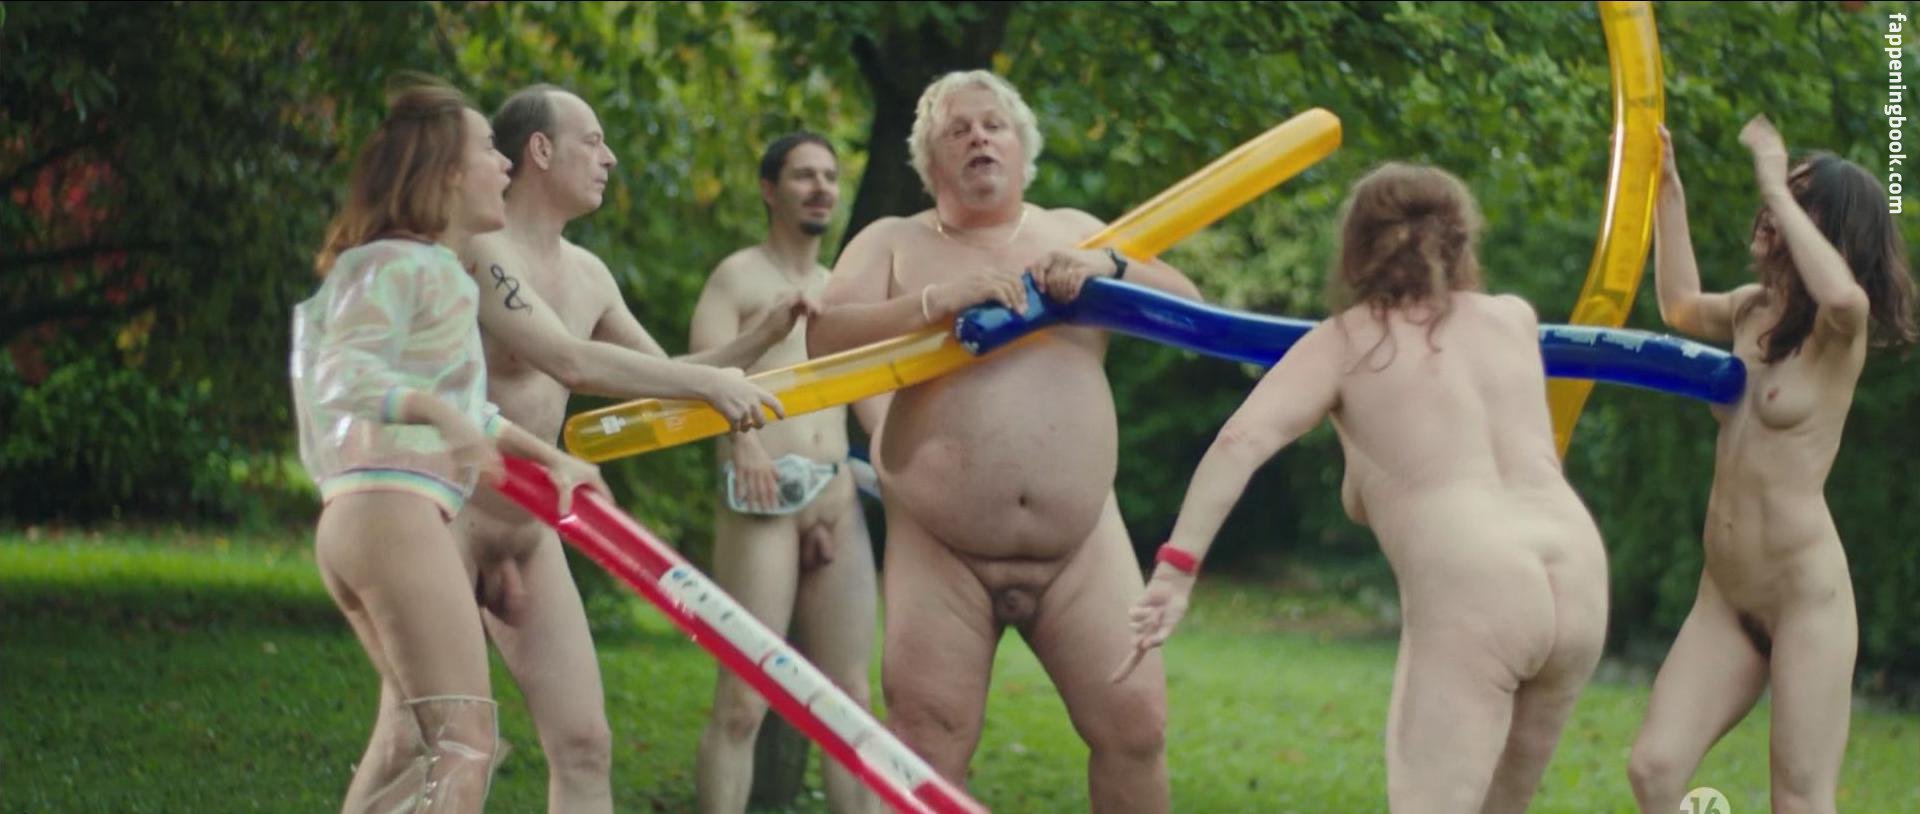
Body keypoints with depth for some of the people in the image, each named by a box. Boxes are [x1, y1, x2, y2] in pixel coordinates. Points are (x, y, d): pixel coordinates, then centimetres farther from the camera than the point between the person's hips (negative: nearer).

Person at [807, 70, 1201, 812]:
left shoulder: (1071, 233, 12)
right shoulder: (892, 244, 4)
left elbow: (1186, 307, 4)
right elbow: (824, 341, -11)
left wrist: (1109, 268, -16)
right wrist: (937, 300, -24)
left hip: (1081, 545, 2)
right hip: (942, 553, -2)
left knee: (1135, 726, -3)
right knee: (924, 753, -5)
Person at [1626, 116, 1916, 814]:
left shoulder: (1839, 331, -9)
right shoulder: (1753, 308, 12)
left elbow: (1842, 294, -35)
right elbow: (1681, 307, 35)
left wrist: (1776, 189, -24)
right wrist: (1667, 190, 30)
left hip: (1807, 593, -7)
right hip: (1724, 595, 7)